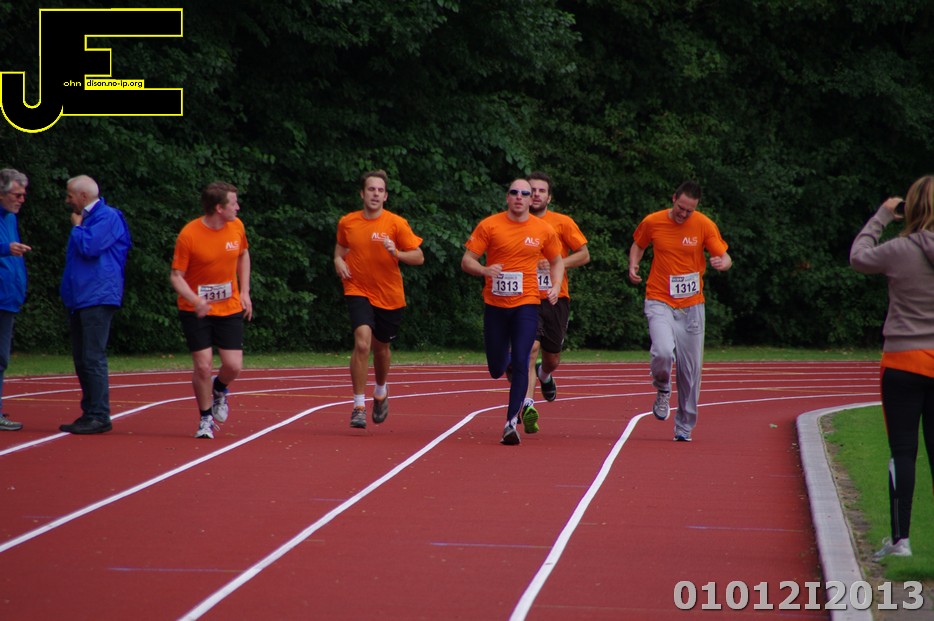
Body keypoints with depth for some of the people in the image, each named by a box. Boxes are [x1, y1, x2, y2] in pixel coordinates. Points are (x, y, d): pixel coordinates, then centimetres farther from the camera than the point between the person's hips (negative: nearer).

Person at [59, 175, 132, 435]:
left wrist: (77, 226, -6)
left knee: (93, 358, -11)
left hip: (97, 298, -10)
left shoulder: (108, 217, -10)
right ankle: (89, 414, 14)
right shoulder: (87, 218, 19)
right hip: (79, 299, 10)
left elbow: (88, 247, -21)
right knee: (81, 359, 10)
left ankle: (99, 416, -10)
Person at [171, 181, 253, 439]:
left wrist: (244, 291, 9)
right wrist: (195, 300, -30)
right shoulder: (188, 235, -17)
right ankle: (206, 418, 13)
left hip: (230, 309, 4)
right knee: (203, 366, -9)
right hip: (196, 311, -4)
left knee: (233, 367, -5)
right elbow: (176, 276, -12)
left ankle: (220, 390, 31)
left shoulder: (236, 227, -2)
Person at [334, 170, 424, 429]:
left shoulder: (396, 223, -7)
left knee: (381, 347, 16)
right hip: (358, 291, -1)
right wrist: (339, 262, -3)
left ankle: (381, 392, 47)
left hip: (390, 296, 1)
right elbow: (340, 249, 19)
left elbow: (418, 257, -5)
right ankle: (359, 405, -15)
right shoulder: (347, 223, 0)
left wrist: (396, 253, -23)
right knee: (362, 342, -21)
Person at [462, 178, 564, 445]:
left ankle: (512, 421, -8)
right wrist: (484, 270, -23)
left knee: (520, 363, -14)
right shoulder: (489, 225, -3)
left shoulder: (544, 230, 3)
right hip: (495, 305, 0)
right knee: (496, 369, 9)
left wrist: (556, 287, 0)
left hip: (526, 304, 0)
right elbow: (467, 261, -2)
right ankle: (508, 365, 47)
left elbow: (557, 261, 18)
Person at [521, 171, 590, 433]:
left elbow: (584, 255, 3)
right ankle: (528, 405, -25)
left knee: (552, 359, 12)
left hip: (555, 299, 1)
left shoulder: (562, 222, 1)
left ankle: (544, 373, 49)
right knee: (531, 347, -22)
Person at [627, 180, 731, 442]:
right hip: (659, 301, -1)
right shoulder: (652, 222, -3)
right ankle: (662, 390, 8)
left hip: (691, 305, 1)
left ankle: (684, 426, 20)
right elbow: (638, 244, 17)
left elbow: (725, 257, -1)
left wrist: (722, 263, -24)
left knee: (690, 370, 3)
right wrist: (633, 264, -3)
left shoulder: (705, 226, -3)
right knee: (663, 352, -26)